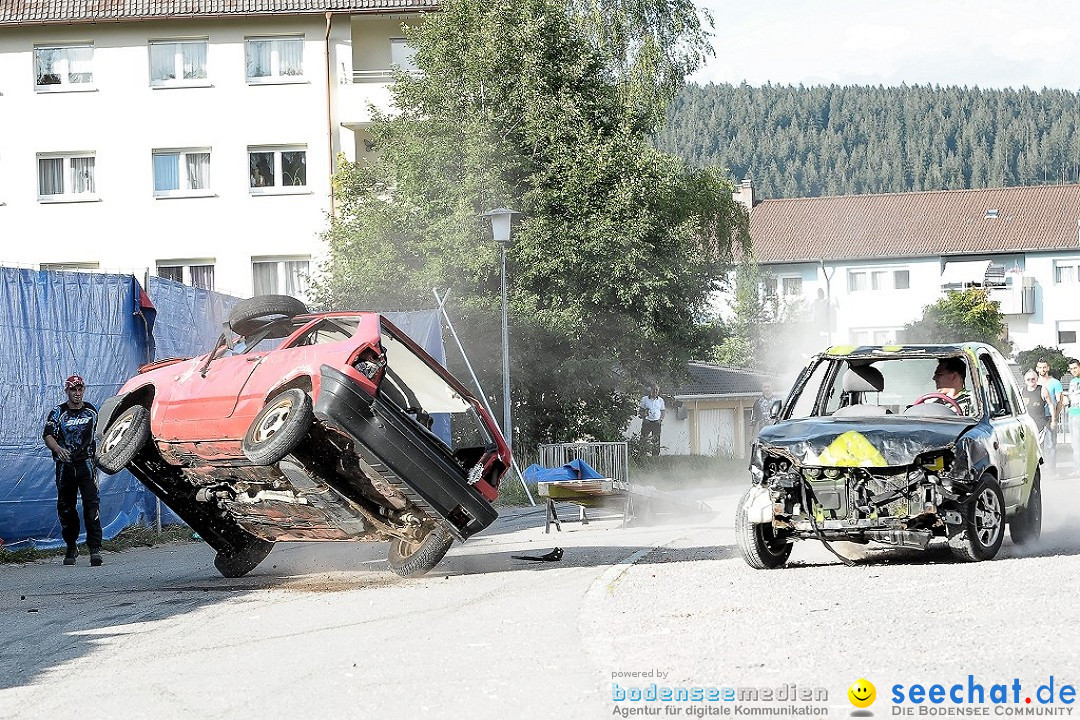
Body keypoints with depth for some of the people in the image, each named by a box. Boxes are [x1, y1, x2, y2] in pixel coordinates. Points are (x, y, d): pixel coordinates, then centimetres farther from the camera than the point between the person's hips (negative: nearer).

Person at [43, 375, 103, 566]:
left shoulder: (91, 411, 10)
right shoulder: (58, 412, -1)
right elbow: (47, 435, -15)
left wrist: (97, 455, 23)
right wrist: (58, 449, -34)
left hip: (87, 463, 0)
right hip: (65, 465, 0)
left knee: (91, 504, -14)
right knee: (65, 507, 6)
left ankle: (95, 547, -18)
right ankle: (71, 547, 22)